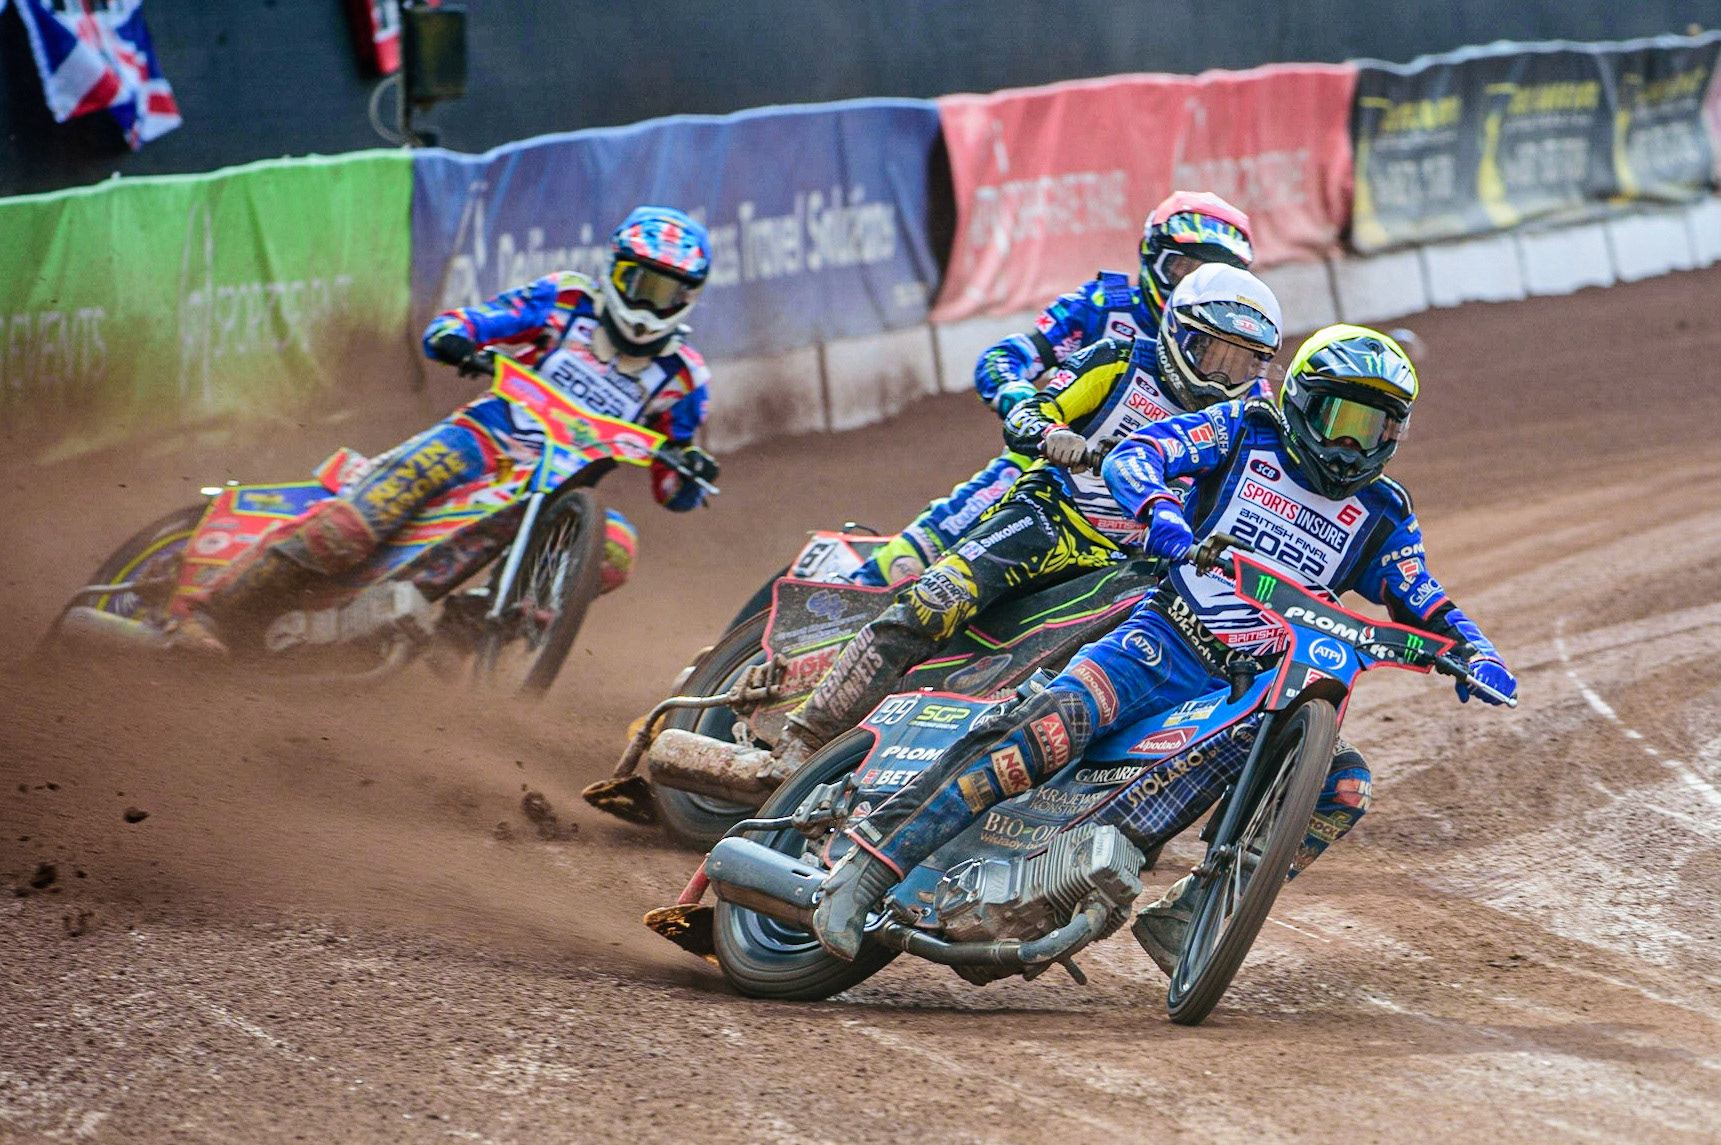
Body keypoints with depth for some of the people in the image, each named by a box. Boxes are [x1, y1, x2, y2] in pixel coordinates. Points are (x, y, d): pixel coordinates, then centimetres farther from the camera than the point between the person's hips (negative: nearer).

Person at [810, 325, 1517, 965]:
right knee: (1057, 721, -31)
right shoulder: (1246, 431, 5)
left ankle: (1181, 914, -13)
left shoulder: (1379, 515, 14)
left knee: (1345, 788, -19)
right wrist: (1162, 516, -29)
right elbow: (1129, 456, -7)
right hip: (1164, 644, -4)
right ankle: (870, 866, -32)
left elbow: (1423, 602, 17)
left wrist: (1475, 652, -6)